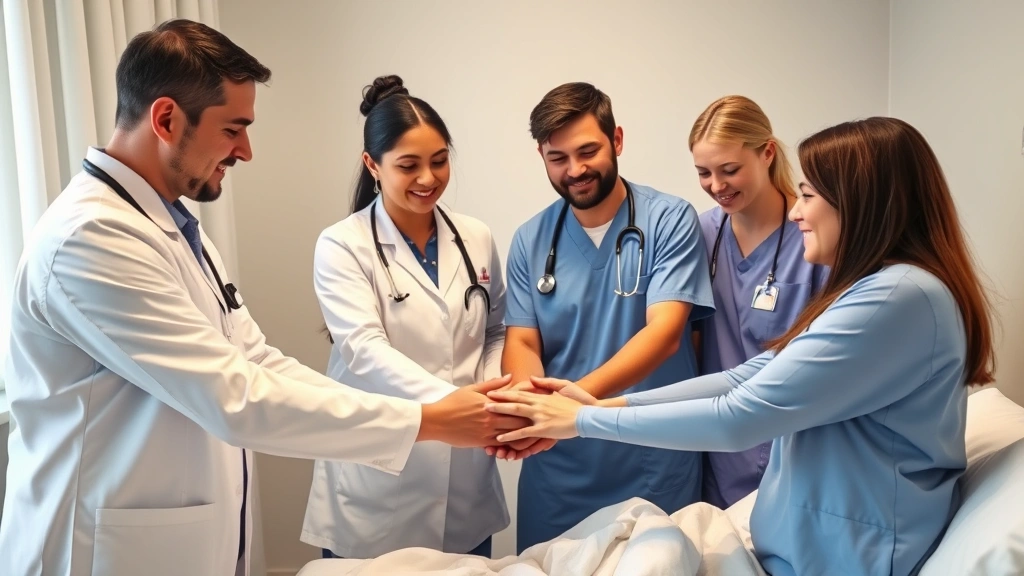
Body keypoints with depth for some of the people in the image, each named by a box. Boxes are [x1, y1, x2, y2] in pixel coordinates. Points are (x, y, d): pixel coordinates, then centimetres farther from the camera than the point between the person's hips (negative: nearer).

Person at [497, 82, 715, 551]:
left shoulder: (670, 219, -8)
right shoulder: (530, 240, 2)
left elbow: (663, 333, -18)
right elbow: (521, 343, 0)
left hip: (655, 467, -2)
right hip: (556, 469, 3)